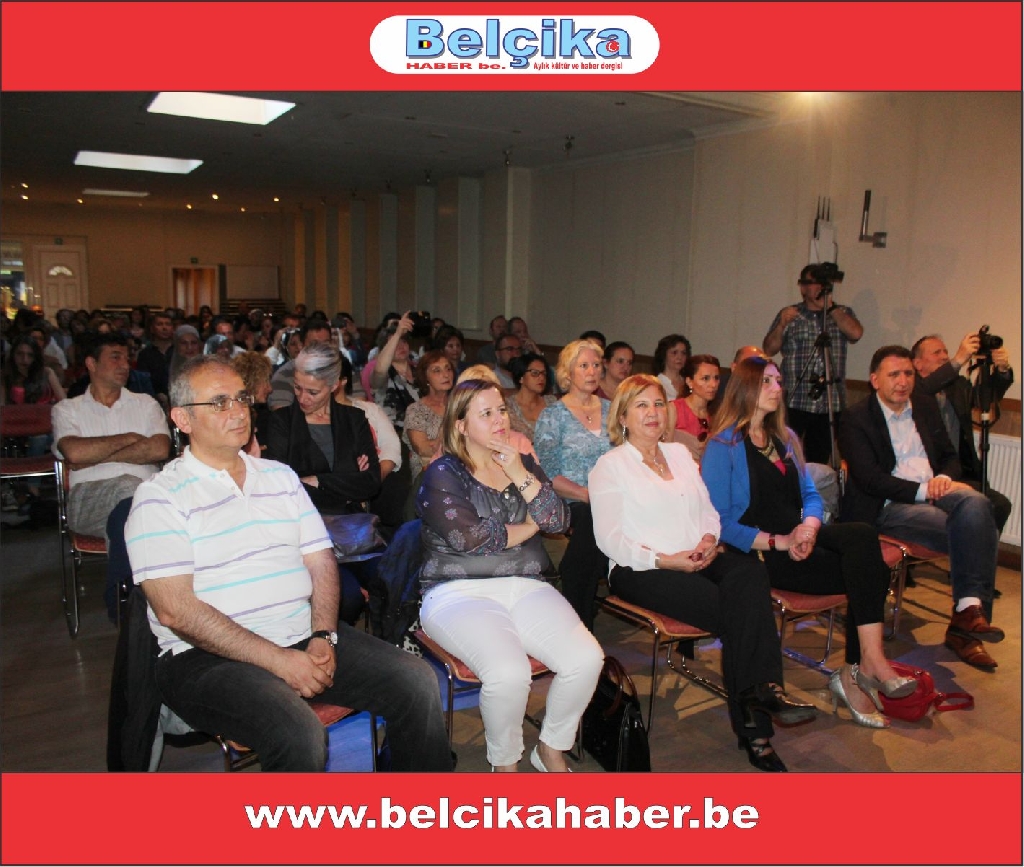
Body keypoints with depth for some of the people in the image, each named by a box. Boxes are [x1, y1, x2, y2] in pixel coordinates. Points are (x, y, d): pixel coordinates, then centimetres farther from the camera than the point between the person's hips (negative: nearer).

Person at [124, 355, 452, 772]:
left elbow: (321, 563, 11)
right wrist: (277, 659, -17)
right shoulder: (161, 497, -4)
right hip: (209, 657, -5)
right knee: (298, 734, -32)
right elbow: (174, 610, -13)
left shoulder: (281, 476, 15)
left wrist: (323, 636, -8)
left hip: (304, 636, 6)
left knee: (417, 682, -10)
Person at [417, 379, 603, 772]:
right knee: (509, 672, -31)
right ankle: (504, 763, 0)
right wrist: (529, 526, 0)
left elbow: (558, 520, 5)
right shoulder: (442, 474, 0)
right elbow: (470, 538, -13)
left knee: (586, 658, -19)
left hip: (525, 586, 5)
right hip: (460, 592, -5)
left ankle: (552, 749, 8)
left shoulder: (522, 463, 16)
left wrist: (521, 476, -8)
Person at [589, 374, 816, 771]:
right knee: (736, 612, -27)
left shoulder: (680, 453, 23)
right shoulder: (609, 466, 3)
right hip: (641, 571, -5)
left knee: (750, 572, -29)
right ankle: (755, 729, -19)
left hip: (700, 559, 5)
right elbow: (610, 539, -6)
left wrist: (709, 538, -4)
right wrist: (664, 560, -17)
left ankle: (758, 689, -28)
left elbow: (709, 510, 20)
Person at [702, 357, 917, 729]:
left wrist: (810, 526, -7)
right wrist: (778, 542, -19)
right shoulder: (723, 446, -3)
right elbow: (718, 521, -10)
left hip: (797, 538, 7)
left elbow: (810, 493, 17)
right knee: (868, 571, -22)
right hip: (758, 552, -7)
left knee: (863, 534, -23)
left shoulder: (785, 437, 21)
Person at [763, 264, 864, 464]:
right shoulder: (790, 314, 10)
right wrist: (782, 325, -13)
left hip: (830, 404, 2)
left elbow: (856, 333, -6)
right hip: (795, 402, -2)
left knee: (819, 460, 5)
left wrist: (830, 306, -5)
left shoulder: (843, 313, 15)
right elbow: (768, 350, 3)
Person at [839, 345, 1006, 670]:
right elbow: (870, 479, -10)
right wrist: (923, 490, -18)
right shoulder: (856, 419, -1)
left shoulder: (926, 406, 19)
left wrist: (944, 478, -4)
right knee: (971, 532, -27)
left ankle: (968, 611, -25)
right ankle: (969, 612, -15)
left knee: (976, 503, -28)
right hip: (889, 506, -5)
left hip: (935, 491, 5)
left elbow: (950, 456, 20)